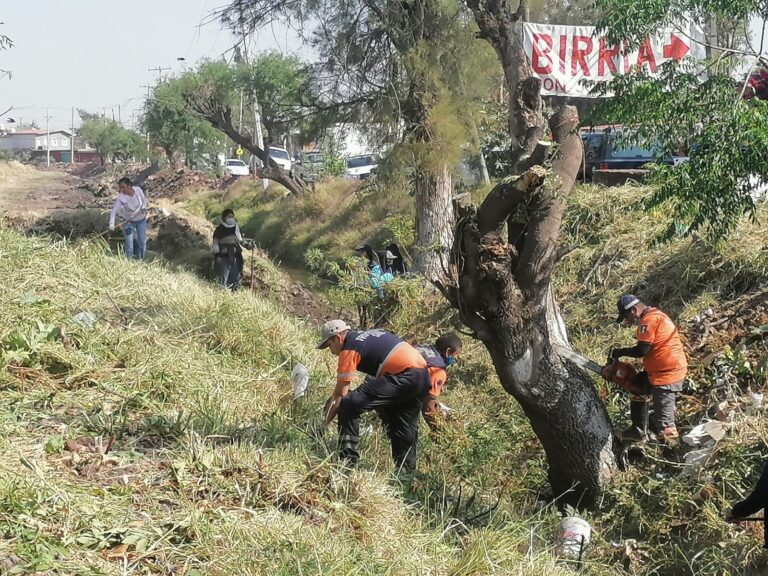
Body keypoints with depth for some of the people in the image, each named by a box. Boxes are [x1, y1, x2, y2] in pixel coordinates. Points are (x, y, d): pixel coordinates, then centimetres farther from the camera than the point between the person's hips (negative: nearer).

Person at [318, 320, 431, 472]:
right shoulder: (369, 334, 25)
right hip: (424, 375, 9)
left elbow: (340, 394, -1)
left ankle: (348, 461, -10)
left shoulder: (349, 349, 0)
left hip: (404, 376, -9)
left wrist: (324, 424, 7)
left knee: (349, 405, -9)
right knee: (405, 428, 22)